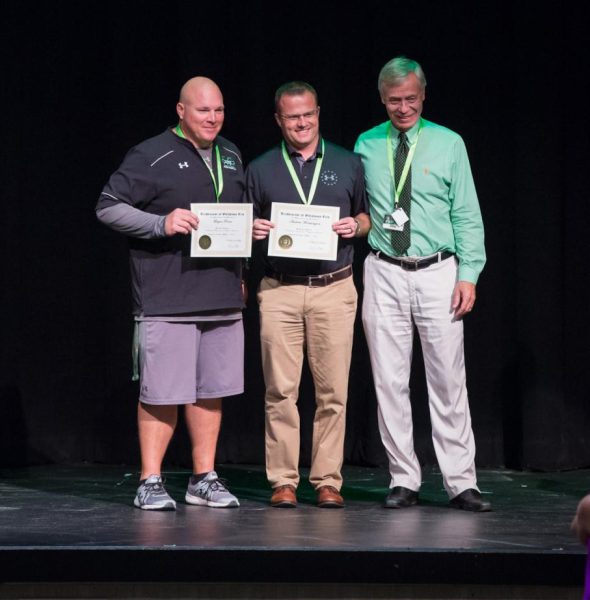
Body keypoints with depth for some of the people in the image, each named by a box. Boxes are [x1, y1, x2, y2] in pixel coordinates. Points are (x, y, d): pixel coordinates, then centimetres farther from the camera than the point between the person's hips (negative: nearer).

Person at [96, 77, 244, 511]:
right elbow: (108, 207, -6)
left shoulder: (231, 156, 16)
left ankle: (204, 479, 17)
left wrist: (240, 275, 16)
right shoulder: (152, 157, -4)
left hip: (223, 297, 6)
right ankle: (151, 482, 3)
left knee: (211, 391, 9)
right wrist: (161, 223, -18)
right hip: (167, 299, -6)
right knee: (162, 393, -5)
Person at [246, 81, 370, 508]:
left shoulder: (348, 164, 10)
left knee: (333, 390, -1)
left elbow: (368, 217, 16)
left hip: (334, 289, 0)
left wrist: (356, 226, -5)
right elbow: (245, 227, 16)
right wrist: (254, 231, -6)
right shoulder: (260, 170, 11)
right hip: (279, 290, 0)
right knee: (281, 390, -2)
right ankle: (283, 481, 3)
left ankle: (328, 481, 5)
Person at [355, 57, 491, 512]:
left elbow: (467, 215, 1)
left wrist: (468, 274, -7)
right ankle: (404, 480, 11)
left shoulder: (449, 144, 2)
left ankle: (461, 483, 4)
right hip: (385, 274, 2)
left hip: (438, 273, -1)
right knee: (390, 382, 3)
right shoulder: (366, 146, 7)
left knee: (448, 381, -1)